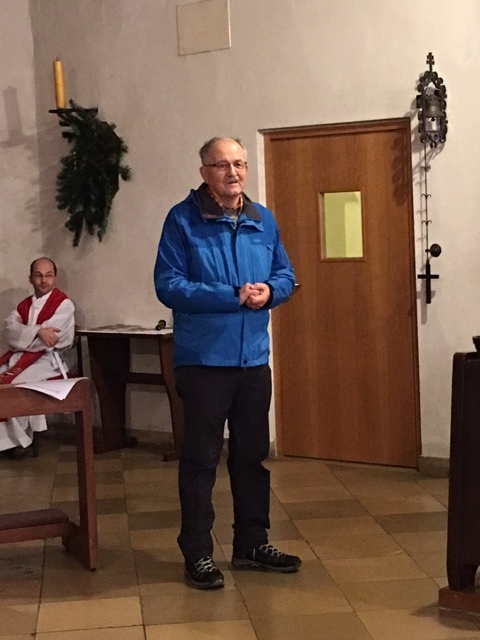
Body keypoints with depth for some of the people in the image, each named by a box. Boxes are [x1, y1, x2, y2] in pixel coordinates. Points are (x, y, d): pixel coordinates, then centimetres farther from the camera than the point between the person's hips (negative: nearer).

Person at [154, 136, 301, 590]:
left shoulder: (263, 220, 8)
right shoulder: (182, 220, -9)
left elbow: (285, 275, 13)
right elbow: (169, 286, -15)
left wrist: (269, 291, -11)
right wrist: (233, 296, -20)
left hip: (254, 358, 6)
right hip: (203, 359, -5)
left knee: (252, 454, 15)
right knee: (200, 459, 2)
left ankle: (252, 543, 29)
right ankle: (198, 554, 13)